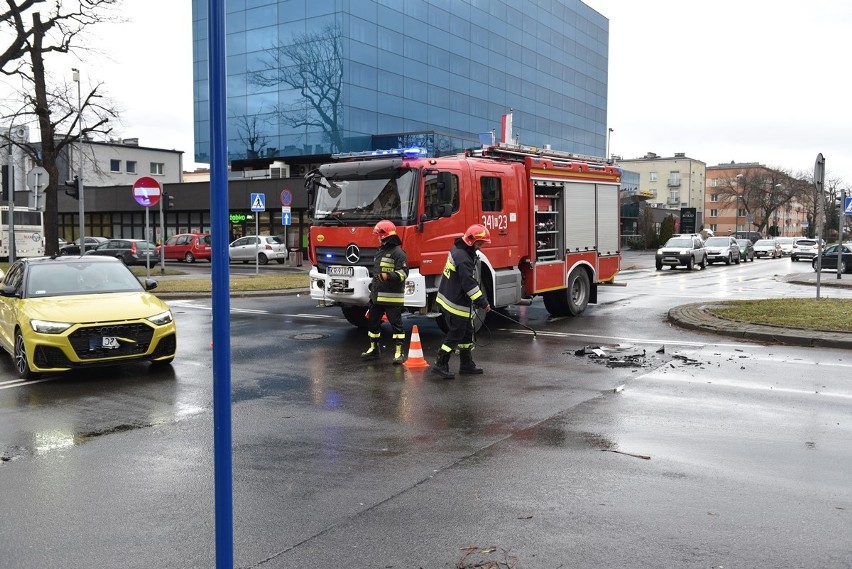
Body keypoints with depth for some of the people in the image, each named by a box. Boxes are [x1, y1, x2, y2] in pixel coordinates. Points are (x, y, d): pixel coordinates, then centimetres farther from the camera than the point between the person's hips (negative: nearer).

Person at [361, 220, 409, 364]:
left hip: (392, 297, -9)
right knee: (372, 322, 14)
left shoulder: (398, 253, -12)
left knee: (396, 324, -4)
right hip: (377, 296, 9)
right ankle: (374, 349, 27)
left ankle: (399, 353, -2)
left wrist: (388, 276, -32)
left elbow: (403, 273, -20)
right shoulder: (380, 251, 17)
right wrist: (373, 287, 29)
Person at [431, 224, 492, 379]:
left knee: (467, 332, 16)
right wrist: (483, 302, -20)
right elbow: (469, 284, -26)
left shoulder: (458, 250, 9)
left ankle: (467, 364, 24)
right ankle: (440, 364, 4)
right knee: (455, 334, -2)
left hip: (449, 298, 10)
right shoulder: (463, 259, -24)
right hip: (455, 304, -10)